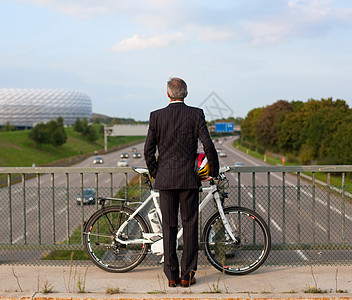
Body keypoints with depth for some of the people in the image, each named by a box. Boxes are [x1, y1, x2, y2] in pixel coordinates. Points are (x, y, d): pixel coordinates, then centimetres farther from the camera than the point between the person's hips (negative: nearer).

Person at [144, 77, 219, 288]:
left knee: (169, 227, 7)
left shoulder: (156, 116, 0)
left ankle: (172, 276, 10)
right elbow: (208, 146, -7)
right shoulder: (196, 114, -2)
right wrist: (214, 172, 6)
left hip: (165, 179, 1)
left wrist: (155, 173, 13)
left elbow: (148, 150, -1)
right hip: (189, 178, -1)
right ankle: (187, 275, 9)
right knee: (190, 225, 7)